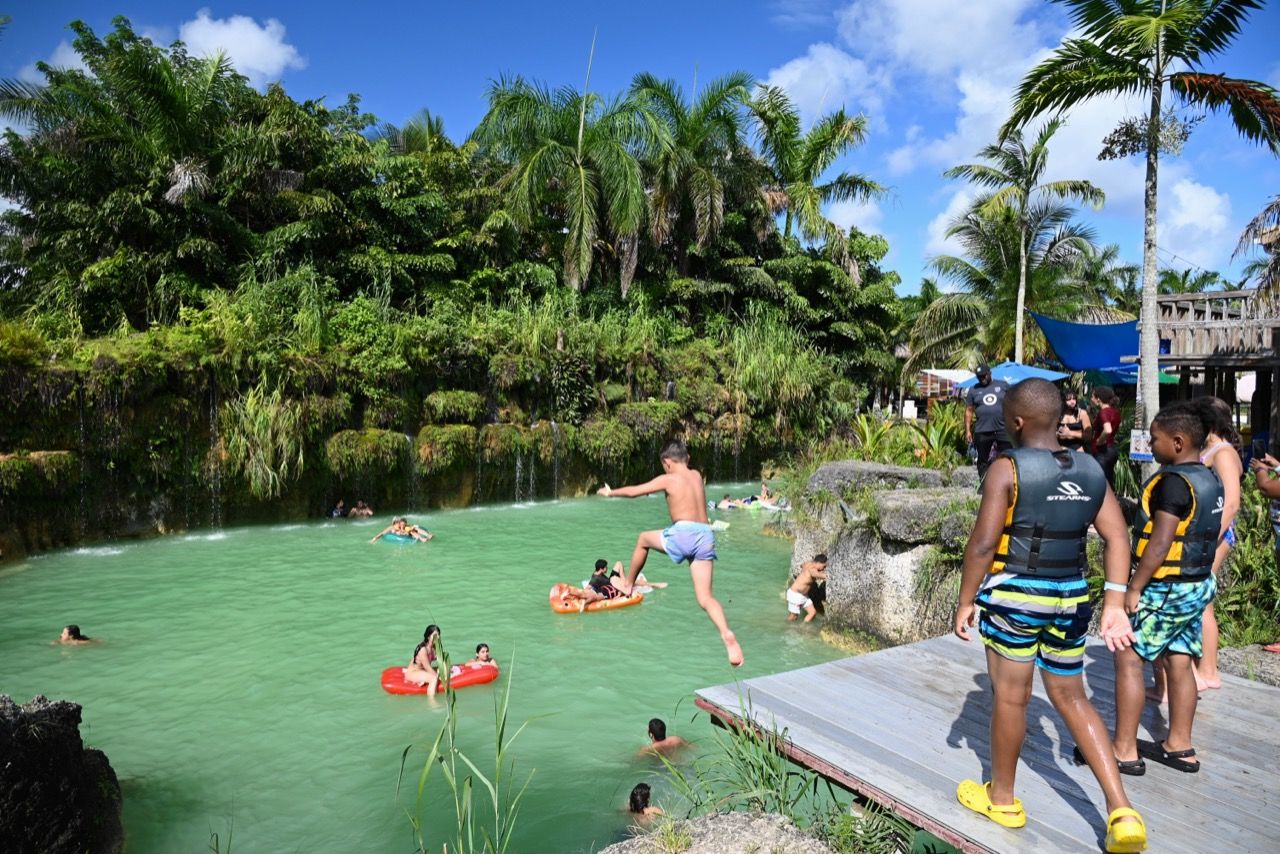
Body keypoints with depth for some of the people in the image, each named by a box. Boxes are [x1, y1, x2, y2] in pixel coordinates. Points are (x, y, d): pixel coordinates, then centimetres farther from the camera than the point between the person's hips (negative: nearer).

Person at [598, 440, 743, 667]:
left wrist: (611, 493, 30)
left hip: (683, 533, -5)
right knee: (705, 597, 2)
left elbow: (634, 491, 12)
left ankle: (628, 586, 35)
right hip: (706, 536, 5)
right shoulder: (697, 476, 21)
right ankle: (727, 634, -22)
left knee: (643, 539, 26)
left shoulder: (668, 479, 5)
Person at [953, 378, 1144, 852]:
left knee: (1011, 696, 9)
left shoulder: (1007, 468, -14)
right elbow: (1117, 538, 2)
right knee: (1071, 698, 19)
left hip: (1014, 595, -6)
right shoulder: (1090, 470, 5)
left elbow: (983, 543, -16)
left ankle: (1001, 798, 27)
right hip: (1070, 598, 6)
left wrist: (966, 601, -7)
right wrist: (1114, 603, 3)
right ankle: (1121, 810, 13)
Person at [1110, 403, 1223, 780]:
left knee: (1129, 660, -2)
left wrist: (1134, 588, -18)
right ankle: (1180, 746, 24)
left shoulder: (1173, 481, -21)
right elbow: (1202, 536, 16)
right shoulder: (1210, 479, 9)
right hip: (1199, 584, 9)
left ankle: (1124, 749, 3)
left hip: (1166, 589, -9)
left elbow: (1160, 543, -23)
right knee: (1179, 662, 15)